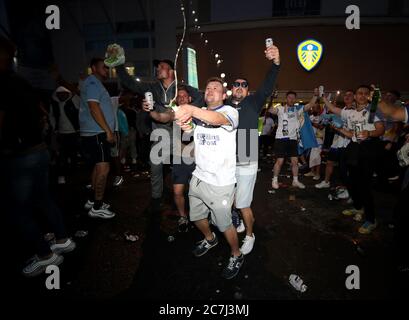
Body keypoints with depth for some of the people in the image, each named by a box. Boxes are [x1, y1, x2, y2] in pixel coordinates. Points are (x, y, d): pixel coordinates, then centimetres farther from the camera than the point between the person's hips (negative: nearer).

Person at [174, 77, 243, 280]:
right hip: (198, 177, 7)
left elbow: (219, 119, -34)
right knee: (196, 217, 21)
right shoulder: (198, 114, 11)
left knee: (224, 224, 5)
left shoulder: (230, 111, -9)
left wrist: (191, 109, -52)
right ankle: (210, 239, 52)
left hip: (220, 182, -6)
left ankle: (236, 257, 33)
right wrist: (186, 129, -11)